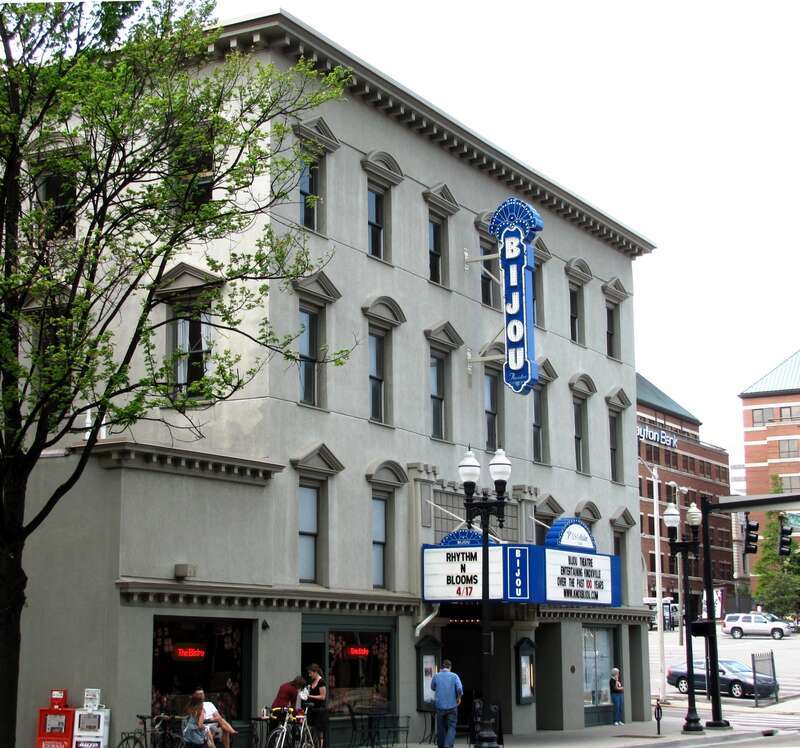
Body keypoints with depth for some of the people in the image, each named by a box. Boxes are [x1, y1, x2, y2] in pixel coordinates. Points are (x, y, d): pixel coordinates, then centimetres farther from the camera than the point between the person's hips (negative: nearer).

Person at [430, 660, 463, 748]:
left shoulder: (436, 676, 1)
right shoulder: (454, 676, -5)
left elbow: (433, 688, 18)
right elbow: (459, 689, -16)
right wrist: (459, 698, 2)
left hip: (440, 706, 2)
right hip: (452, 706, -2)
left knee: (441, 728, 13)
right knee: (451, 727, -1)